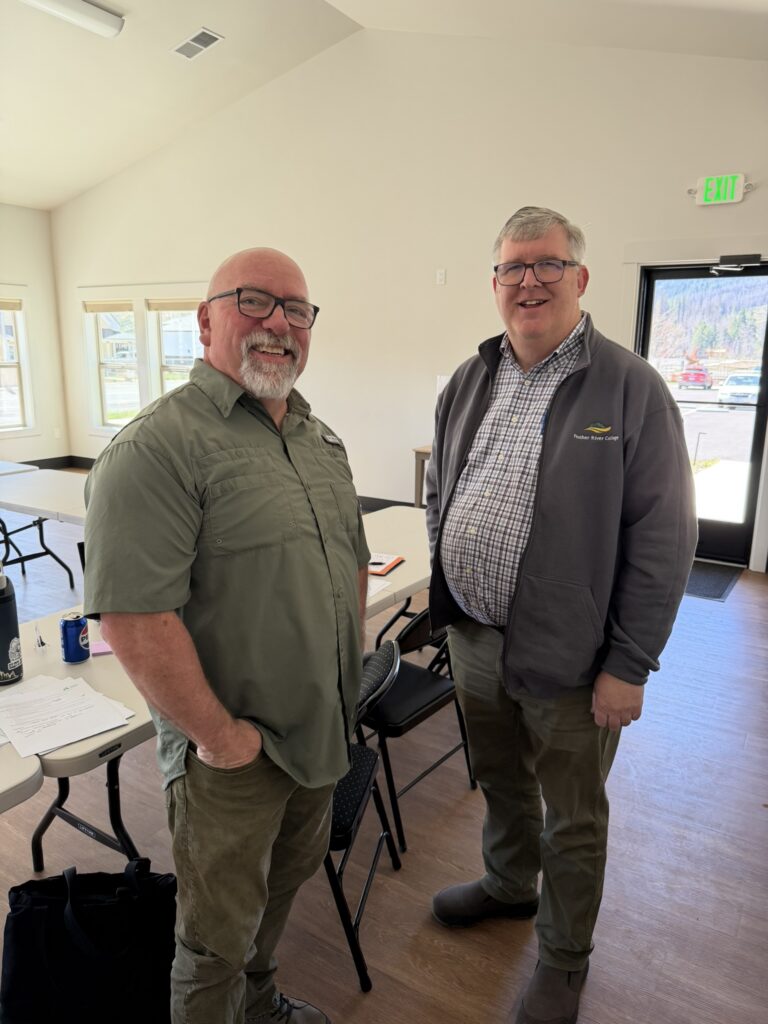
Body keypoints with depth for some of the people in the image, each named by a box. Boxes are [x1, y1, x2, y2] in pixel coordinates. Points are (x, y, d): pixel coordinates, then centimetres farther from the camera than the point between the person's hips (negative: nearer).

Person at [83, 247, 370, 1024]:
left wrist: (347, 660, 9)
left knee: (287, 881, 29)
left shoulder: (321, 440, 7)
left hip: (319, 735, 8)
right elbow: (133, 615, -26)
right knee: (219, 937, 14)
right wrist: (218, 735, -19)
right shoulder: (158, 447, -21)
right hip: (231, 755, -8)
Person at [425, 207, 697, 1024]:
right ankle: (509, 885, 54)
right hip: (473, 640, 5)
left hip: (568, 659, -5)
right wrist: (444, 588, 9)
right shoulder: (467, 382, 4)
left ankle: (563, 958, 41)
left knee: (573, 822, 16)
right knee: (500, 782, 26)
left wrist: (630, 665, -14)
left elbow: (663, 539, -14)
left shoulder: (631, 389, -13)